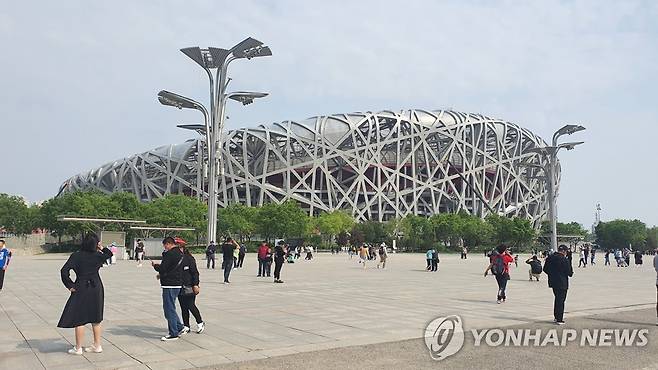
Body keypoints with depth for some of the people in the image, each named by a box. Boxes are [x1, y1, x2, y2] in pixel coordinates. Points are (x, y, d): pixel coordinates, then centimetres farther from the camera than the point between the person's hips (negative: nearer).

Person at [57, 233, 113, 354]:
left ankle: (78, 348, 11)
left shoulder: (76, 256, -10)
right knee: (96, 319, 13)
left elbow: (64, 271, -16)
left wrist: (70, 285, -7)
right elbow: (110, 254, 20)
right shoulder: (98, 256, -2)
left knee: (79, 319, 6)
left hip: (81, 289, -3)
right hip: (96, 288, 3)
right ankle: (97, 346, 20)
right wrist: (102, 248, 13)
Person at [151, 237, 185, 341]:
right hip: (177, 284, 9)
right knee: (170, 308, 20)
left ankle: (173, 334, 4)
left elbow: (163, 268, -17)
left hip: (169, 285, -9)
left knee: (169, 309, -1)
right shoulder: (180, 254, 12)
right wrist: (162, 275, 17)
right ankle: (180, 328, 22)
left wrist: (155, 265, 2)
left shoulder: (169, 254, -16)